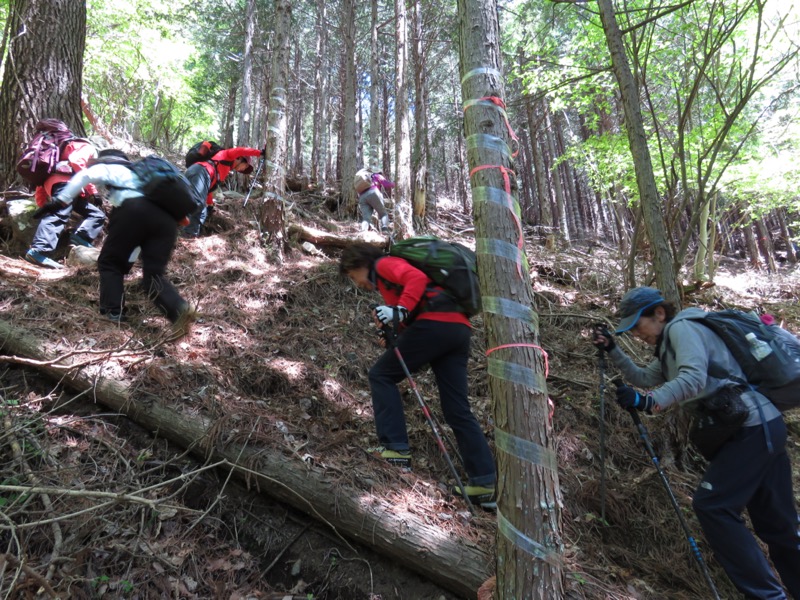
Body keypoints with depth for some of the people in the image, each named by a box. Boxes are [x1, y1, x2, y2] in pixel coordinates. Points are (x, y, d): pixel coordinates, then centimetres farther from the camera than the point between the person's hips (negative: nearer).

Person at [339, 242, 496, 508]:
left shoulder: (384, 264, 10)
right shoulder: (391, 275, 35)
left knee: (381, 375, 5)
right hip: (459, 328, 9)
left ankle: (396, 450, -2)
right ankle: (485, 482, 8)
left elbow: (417, 278, -12)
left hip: (435, 323, -9)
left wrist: (399, 311, -20)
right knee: (458, 411, 8)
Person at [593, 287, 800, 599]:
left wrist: (649, 402, -35)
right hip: (763, 427, 10)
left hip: (752, 427, -10)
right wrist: (612, 350, 22)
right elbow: (645, 379, 28)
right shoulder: (669, 343, 21)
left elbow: (694, 379, -24)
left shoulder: (682, 326, -8)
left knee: (711, 505, -9)